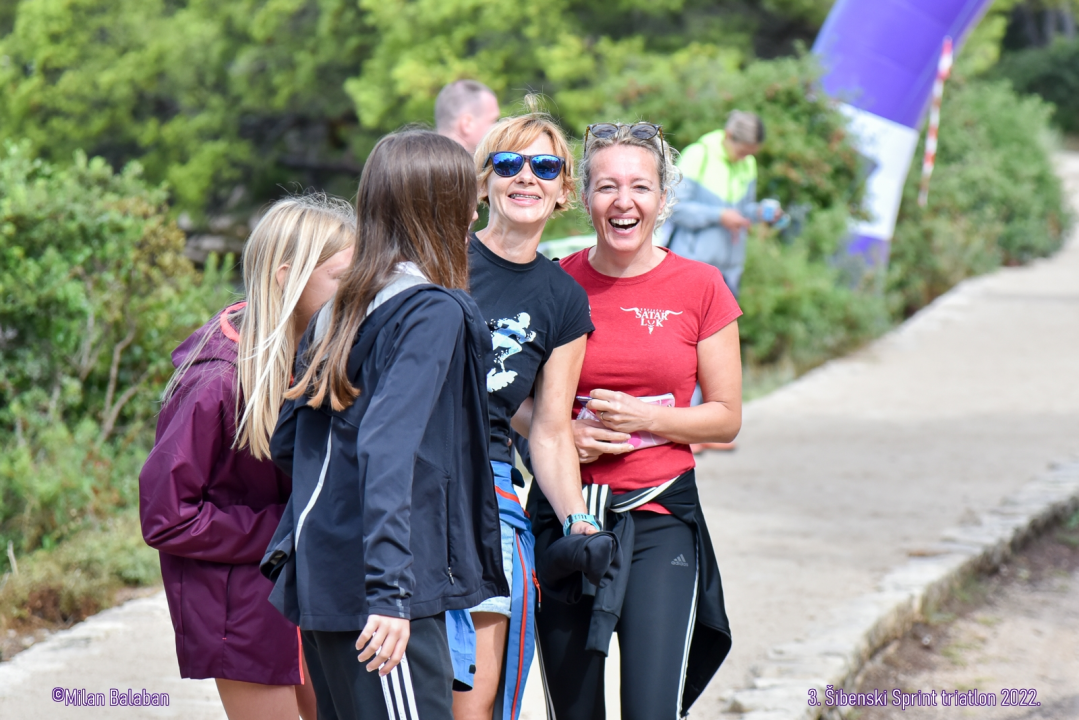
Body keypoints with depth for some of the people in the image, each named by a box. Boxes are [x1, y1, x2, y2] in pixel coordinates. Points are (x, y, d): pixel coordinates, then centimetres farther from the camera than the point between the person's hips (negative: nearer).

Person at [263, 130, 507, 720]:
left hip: (318, 578, 9)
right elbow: (388, 447, -22)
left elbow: (285, 444, 17)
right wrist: (391, 591, -27)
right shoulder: (436, 312, -11)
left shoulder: (339, 312, 13)